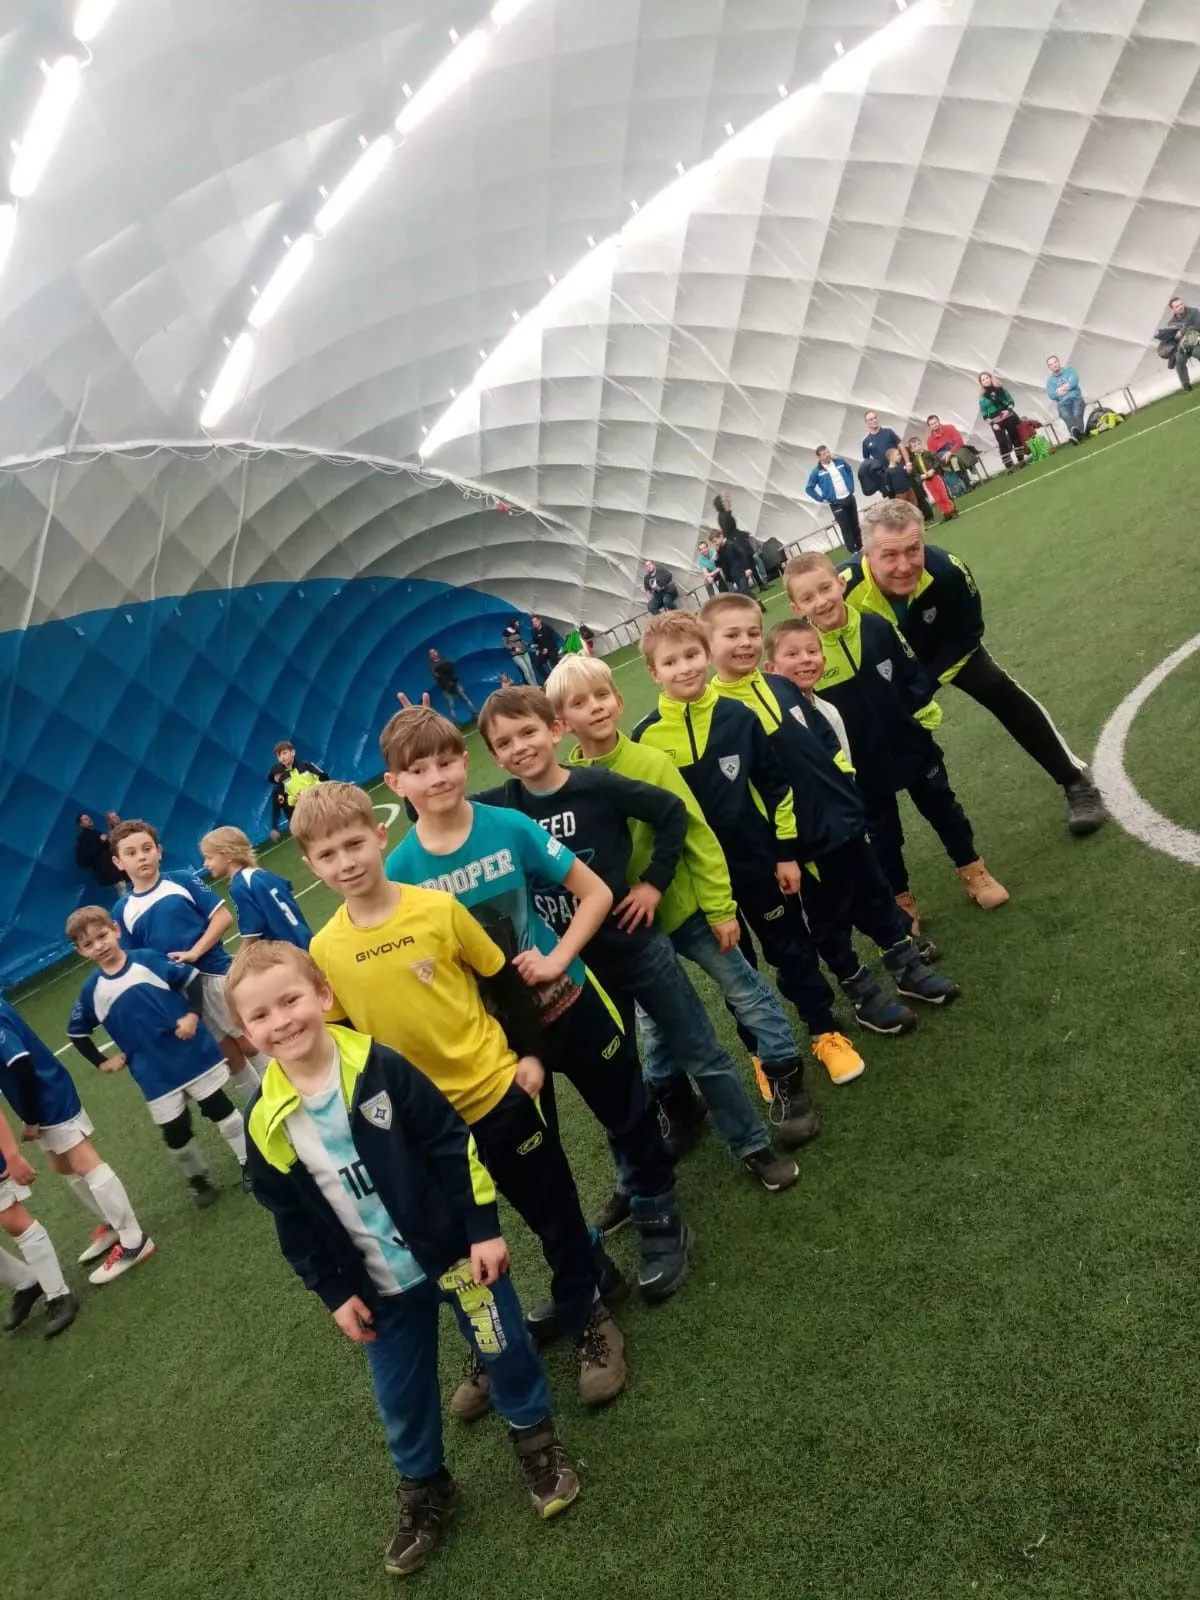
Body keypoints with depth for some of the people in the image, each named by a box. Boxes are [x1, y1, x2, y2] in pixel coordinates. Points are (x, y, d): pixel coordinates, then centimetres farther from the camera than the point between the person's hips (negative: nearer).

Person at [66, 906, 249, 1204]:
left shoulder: (148, 959, -8)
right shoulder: (92, 991, -3)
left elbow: (192, 978, 0)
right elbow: (77, 1032, 12)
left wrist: (193, 1015, -11)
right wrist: (102, 1062, 7)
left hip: (193, 1053, -1)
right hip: (156, 1076, 1)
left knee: (220, 1108, 9)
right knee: (175, 1131, 7)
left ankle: (249, 1161, 25)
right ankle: (198, 1178, 32)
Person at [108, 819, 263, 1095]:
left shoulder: (182, 881, -4)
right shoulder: (122, 911, 2)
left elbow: (224, 917, -8)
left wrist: (195, 952, -17)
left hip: (215, 975, -2)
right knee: (230, 1055, 12)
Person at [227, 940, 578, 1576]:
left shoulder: (380, 1067, -20)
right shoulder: (266, 1123, -10)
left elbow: (454, 1144, -13)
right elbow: (292, 1222, 2)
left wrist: (483, 1229, -13)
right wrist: (333, 1293, 2)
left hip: (455, 1251, -3)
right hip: (380, 1288, 3)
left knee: (503, 1349, 13)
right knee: (400, 1395, 18)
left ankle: (535, 1437, 41)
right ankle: (422, 1488, 44)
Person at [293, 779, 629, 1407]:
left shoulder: (439, 908, -14)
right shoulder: (325, 950, -8)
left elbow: (505, 981, -3)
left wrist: (530, 1052, -4)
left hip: (496, 1091, -2)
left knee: (553, 1213, 13)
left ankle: (589, 1321, 36)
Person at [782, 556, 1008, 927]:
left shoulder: (879, 628, -14)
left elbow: (914, 676, -1)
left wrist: (927, 720, 1)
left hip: (913, 746, 2)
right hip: (862, 766, -1)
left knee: (944, 810, 19)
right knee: (883, 837, 15)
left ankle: (974, 873, 41)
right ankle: (902, 904, 33)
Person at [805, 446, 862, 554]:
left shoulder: (840, 461, -2)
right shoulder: (817, 471, -13)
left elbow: (850, 472, 18)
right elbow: (808, 488, -5)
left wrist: (851, 487, 11)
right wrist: (822, 499, -6)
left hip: (850, 498, 4)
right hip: (836, 503, -4)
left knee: (855, 524, 13)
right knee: (845, 528, -2)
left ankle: (860, 547, 27)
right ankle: (853, 551, 7)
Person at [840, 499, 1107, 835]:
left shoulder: (946, 570, -35)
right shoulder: (842, 591, -43)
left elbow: (966, 635, -17)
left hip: (942, 646, 1)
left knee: (1002, 692, -11)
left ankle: (1076, 784, 5)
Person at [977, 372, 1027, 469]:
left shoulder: (1000, 388, 4)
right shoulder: (982, 397, -3)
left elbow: (1011, 401, 6)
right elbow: (984, 414, -4)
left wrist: (1009, 410, -13)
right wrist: (992, 424, -13)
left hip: (1009, 418, 2)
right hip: (996, 423, -2)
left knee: (1016, 438, 9)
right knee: (1003, 443, -8)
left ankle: (1021, 460, 22)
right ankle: (1008, 467, -4)